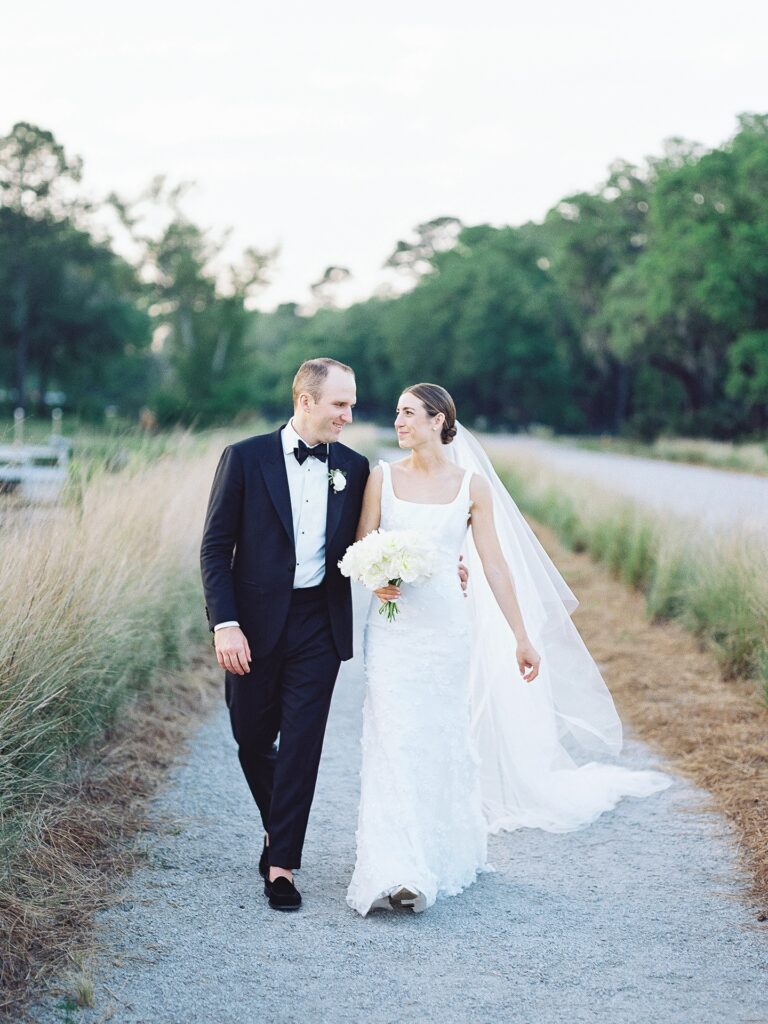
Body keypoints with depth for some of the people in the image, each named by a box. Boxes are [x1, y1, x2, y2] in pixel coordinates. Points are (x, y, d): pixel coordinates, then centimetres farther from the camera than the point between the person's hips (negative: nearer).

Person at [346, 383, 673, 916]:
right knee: (394, 738, -9)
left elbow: (495, 565, 2)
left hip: (448, 626, 0)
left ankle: (445, 854, 26)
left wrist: (523, 638, 1)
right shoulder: (383, 476, 3)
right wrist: (376, 581, -18)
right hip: (394, 626, 0)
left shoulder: (472, 485, 1)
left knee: (443, 737, 9)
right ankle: (397, 873, -10)